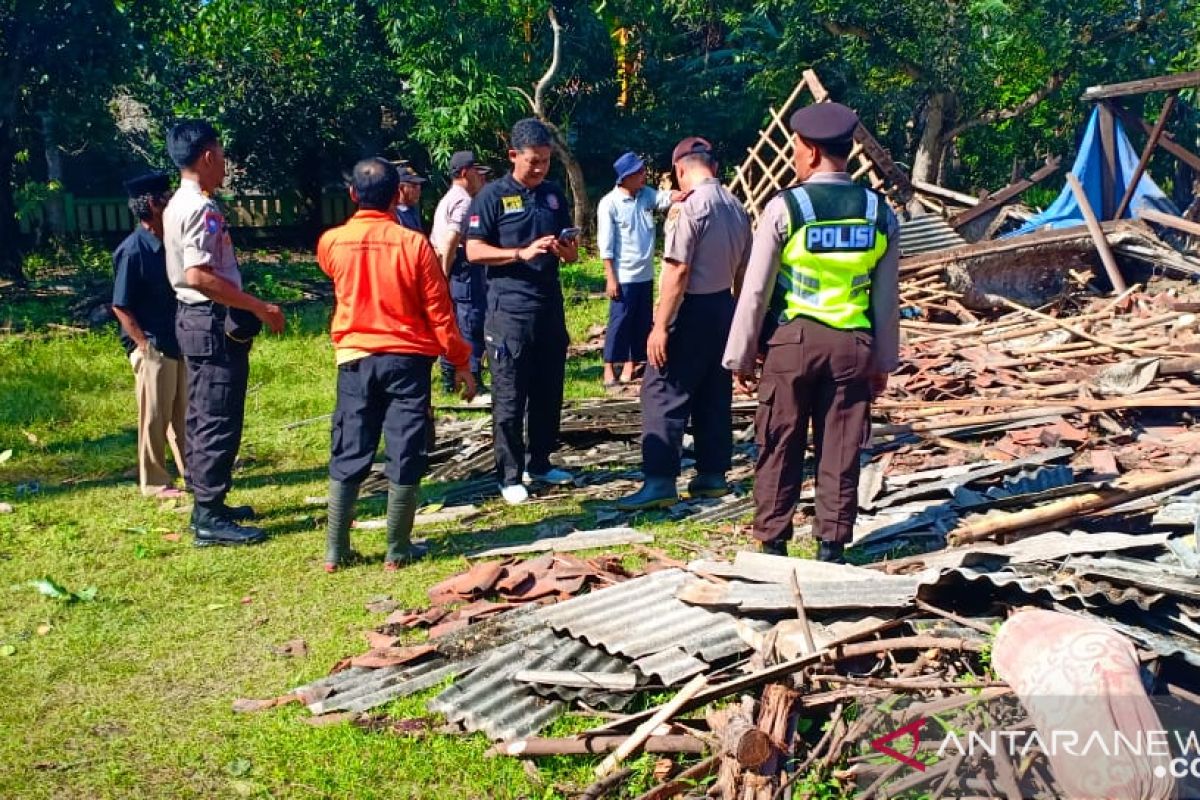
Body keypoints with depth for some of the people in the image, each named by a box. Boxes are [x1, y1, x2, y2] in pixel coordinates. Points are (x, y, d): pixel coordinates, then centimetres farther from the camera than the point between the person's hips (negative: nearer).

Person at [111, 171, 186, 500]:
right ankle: (155, 482, 15)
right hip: (153, 348, -7)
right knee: (155, 417, 3)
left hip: (180, 343, 7)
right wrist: (145, 346, -15)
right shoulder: (132, 251, -17)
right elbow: (120, 307, -14)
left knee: (183, 414, 16)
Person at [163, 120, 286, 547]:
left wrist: (250, 307, 22)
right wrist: (259, 307, -23)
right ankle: (210, 519, -2)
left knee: (203, 418, 16)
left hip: (198, 319, 11)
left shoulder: (179, 204, 14)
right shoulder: (200, 209, -18)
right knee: (218, 421, -6)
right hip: (214, 323, -11)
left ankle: (207, 504, 26)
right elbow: (199, 275, -27)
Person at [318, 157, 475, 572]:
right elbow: (439, 311, -6)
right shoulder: (413, 243, -10)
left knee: (348, 456, 10)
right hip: (407, 360, -3)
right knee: (405, 456, 5)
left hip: (355, 360, 3)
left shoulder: (332, 242, -2)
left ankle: (335, 550, 12)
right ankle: (397, 549, 10)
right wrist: (460, 362, 3)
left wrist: (360, 221, 30)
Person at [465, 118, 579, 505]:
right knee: (509, 399, -1)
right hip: (509, 312, -5)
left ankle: (540, 463, 26)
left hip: (551, 309, 6)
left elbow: (568, 249, 19)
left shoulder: (554, 194, 12)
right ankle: (510, 476, 7)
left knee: (549, 393, 12)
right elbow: (474, 251, -10)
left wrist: (569, 250, -5)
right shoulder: (492, 196, -5)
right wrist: (522, 253, -20)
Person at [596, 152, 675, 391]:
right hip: (624, 276, -6)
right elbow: (605, 245, -12)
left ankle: (632, 364, 23)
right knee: (620, 322, -1)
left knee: (643, 322, 11)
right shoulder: (609, 203, -12)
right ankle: (609, 369, 9)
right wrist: (610, 278, -14)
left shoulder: (646, 195, 5)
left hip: (645, 274, 6)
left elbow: (667, 198, -13)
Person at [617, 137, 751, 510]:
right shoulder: (737, 208, 10)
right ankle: (713, 475, 19)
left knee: (663, 393, -4)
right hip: (723, 307, 9)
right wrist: (739, 320, 24)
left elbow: (678, 272, -21)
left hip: (691, 310, -8)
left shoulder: (689, 207, -16)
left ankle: (659, 482, -6)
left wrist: (660, 326, -19)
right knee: (714, 395, 13)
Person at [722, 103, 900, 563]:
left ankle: (772, 545, 16)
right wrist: (883, 361, 15)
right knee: (840, 451, 9)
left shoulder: (784, 208, -8)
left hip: (793, 340, -3)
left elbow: (756, 291, -6)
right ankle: (831, 548, 17)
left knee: (780, 447, 9)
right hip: (854, 345, 3)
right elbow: (887, 298, 6)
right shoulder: (879, 213, 2)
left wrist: (741, 355, 3)